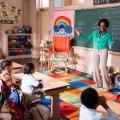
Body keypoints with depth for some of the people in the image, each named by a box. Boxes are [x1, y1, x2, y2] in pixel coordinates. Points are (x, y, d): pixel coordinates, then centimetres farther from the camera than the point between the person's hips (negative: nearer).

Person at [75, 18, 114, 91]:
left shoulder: (108, 34, -3)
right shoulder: (95, 33, 7)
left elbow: (110, 44, -8)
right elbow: (88, 38, 12)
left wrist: (110, 46, -31)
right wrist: (80, 35, 4)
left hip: (103, 51, -4)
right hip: (95, 51, 4)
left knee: (103, 67, -12)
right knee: (95, 67, 5)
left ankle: (106, 85, -4)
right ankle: (98, 83, 18)